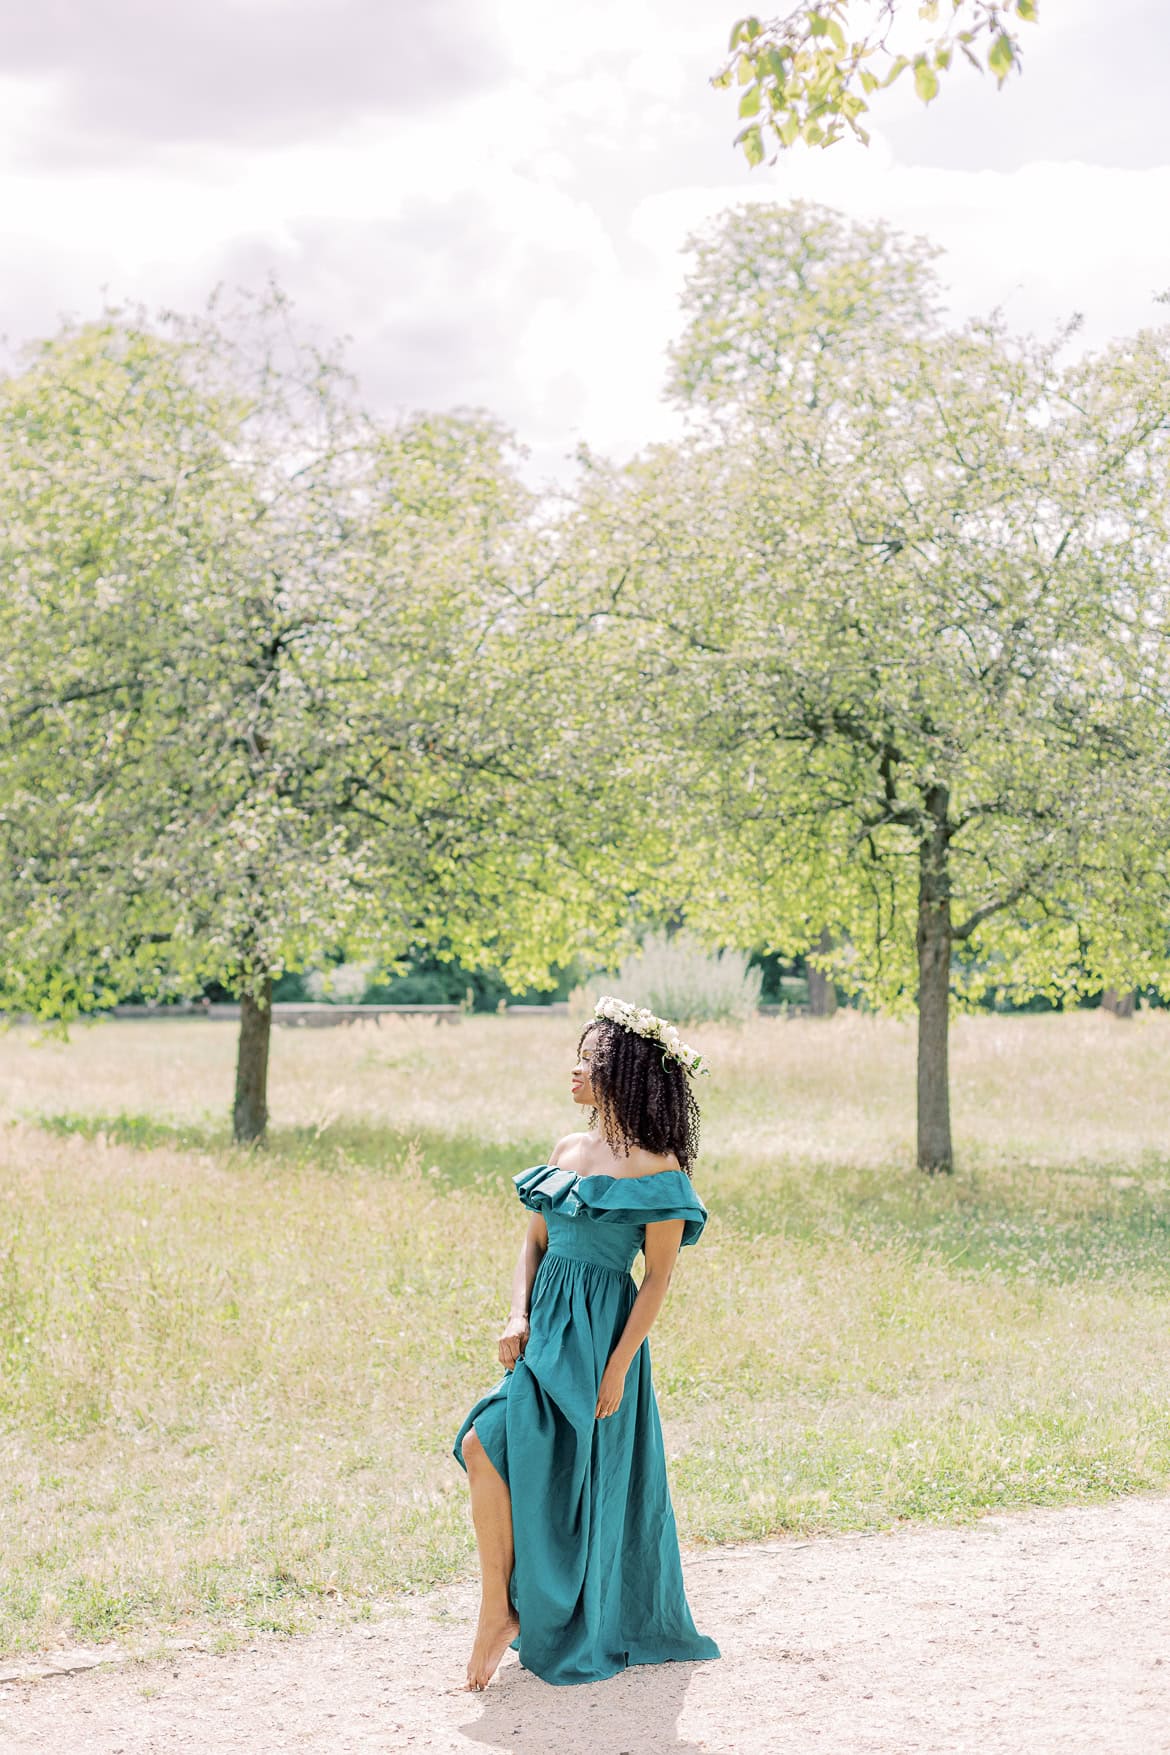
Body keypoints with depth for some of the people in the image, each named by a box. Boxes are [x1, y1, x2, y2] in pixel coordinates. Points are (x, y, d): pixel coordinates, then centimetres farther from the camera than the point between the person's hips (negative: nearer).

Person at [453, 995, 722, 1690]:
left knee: (488, 1445, -15)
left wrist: (618, 1366, -14)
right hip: (545, 1325, 7)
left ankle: (501, 1611, 1)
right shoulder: (569, 1149, 11)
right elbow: (536, 1242, 14)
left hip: (598, 1331, -7)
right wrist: (519, 1316, -2)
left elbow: (659, 1276, -10)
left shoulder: (658, 1170, -10)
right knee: (485, 1450, 5)